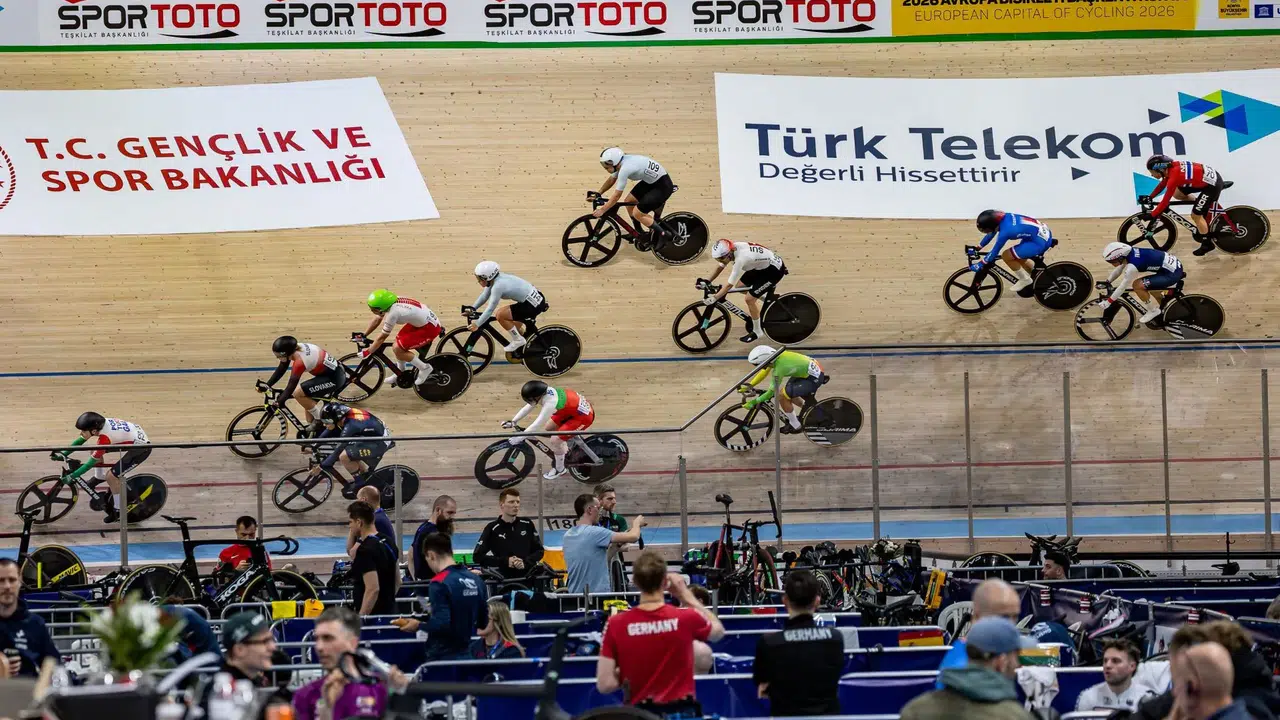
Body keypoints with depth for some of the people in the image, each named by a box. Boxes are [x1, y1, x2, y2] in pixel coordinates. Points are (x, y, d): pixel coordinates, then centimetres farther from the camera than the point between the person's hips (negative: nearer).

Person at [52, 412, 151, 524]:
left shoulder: (105, 438, -31)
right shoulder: (100, 423, -9)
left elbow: (91, 463, -24)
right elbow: (80, 440, 5)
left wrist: (71, 476, -20)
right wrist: (63, 454, 2)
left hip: (142, 448, -9)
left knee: (111, 476, -16)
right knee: (94, 445, 9)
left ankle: (118, 511, 2)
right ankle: (99, 479, 23)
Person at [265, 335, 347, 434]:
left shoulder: (300, 362, -29)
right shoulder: (295, 349, -4)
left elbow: (291, 386, -28)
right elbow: (281, 370, 7)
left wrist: (279, 403, -28)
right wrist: (267, 385, 2)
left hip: (335, 378, -9)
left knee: (297, 393, -15)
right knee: (308, 402, 13)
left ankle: (319, 420, 0)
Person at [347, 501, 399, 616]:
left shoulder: (365, 550, -19)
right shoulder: (387, 543, 10)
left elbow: (373, 589, -25)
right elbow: (397, 582, 18)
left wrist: (360, 619, -23)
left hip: (373, 615, -9)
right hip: (389, 611, 9)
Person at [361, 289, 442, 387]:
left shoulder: (392, 313, -28)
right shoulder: (390, 303, -5)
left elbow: (382, 337, -18)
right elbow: (376, 320, 12)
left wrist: (367, 352, -9)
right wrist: (363, 336, 13)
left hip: (430, 328, -9)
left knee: (397, 349, -10)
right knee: (398, 339, 14)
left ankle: (425, 369, 3)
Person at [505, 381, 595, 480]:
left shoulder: (550, 403, -34)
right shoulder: (544, 392, -8)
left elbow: (537, 425, -29)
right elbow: (527, 408, 4)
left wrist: (519, 437, -24)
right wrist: (513, 422, 0)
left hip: (584, 415, -9)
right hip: (574, 408, 9)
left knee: (554, 440, -10)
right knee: (549, 428, 18)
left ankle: (559, 469, 13)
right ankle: (564, 451, 39)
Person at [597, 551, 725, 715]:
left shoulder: (616, 625, -10)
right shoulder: (686, 618, -9)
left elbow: (605, 684, -10)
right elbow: (718, 631, 15)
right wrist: (686, 595, 17)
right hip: (682, 711, 0)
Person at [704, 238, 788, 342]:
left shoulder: (741, 258, -35)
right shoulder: (731, 249, -11)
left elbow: (729, 284, -33)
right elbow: (720, 267, 6)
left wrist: (713, 299, -32)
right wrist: (707, 281, -1)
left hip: (774, 270, -9)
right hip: (763, 265, 9)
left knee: (750, 299, -10)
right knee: (739, 286, 12)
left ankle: (757, 332, 8)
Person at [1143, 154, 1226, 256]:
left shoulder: (1174, 177, -25)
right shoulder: (1172, 167, 0)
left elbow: (1165, 201, -20)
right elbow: (1162, 184, 18)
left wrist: (1151, 215, -11)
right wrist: (1149, 197, 16)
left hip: (1213, 185, -9)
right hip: (1211, 175, 9)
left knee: (1195, 215, -1)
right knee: (1177, 193, 13)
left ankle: (1207, 244, 14)